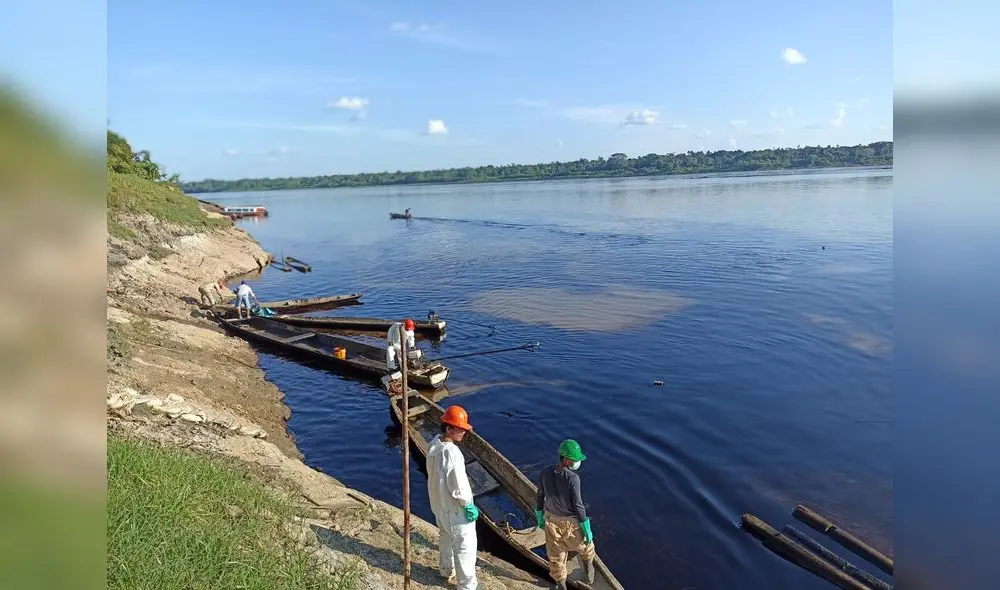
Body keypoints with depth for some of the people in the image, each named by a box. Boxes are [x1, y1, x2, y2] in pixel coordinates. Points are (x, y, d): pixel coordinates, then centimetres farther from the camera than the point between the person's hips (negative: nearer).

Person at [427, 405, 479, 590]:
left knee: (446, 537, 28)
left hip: (439, 504, 9)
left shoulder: (434, 443, -5)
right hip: (455, 509, -9)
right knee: (465, 546, 6)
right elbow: (458, 487, -28)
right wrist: (468, 505, -13)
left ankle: (446, 571, 48)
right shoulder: (451, 452, -33)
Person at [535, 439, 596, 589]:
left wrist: (540, 518, 14)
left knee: (555, 554, 22)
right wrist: (587, 529, -11)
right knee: (584, 547, 27)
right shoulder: (573, 478, -29)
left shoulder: (545, 473, -14)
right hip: (570, 522, -4)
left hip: (551, 520, 4)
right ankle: (588, 571, 51)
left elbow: (540, 498, -2)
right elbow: (578, 505, -23)